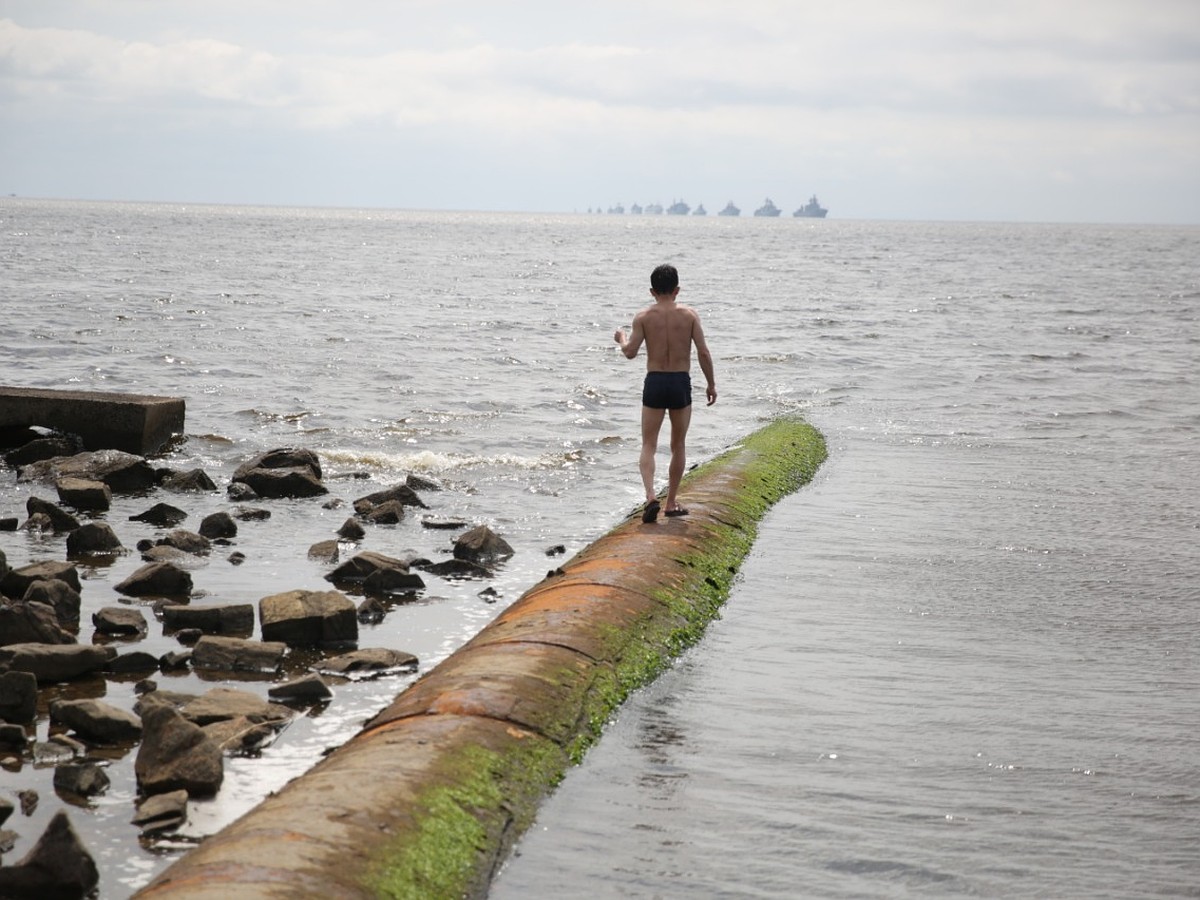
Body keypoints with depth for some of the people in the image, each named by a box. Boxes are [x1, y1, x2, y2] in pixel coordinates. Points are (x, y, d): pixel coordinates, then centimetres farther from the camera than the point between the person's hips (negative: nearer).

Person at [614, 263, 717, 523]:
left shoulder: (644, 317, -2)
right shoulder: (689, 314, -1)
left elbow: (630, 352, -7)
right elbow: (703, 352, -4)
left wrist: (622, 338, 16)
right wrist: (711, 384, 6)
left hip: (654, 382, 0)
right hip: (681, 383, 0)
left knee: (649, 445, 5)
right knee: (678, 445, 14)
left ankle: (651, 495, -18)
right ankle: (671, 502, 19)